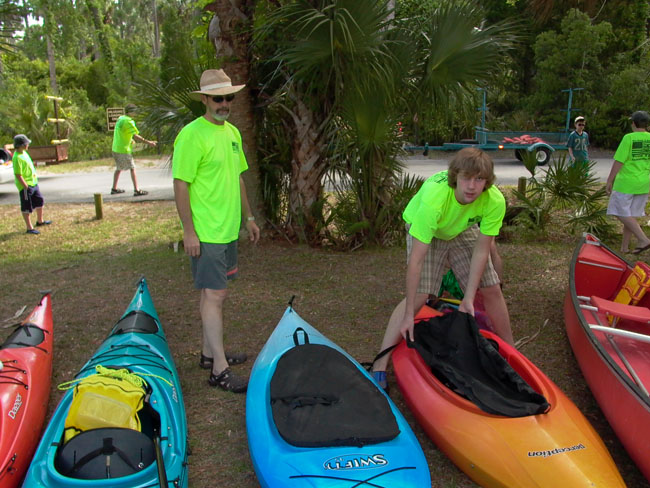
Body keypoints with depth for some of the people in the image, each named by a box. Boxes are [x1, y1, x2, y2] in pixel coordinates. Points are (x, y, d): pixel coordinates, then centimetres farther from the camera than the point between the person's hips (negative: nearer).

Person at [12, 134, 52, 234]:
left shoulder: (24, 152, 8)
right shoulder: (17, 157, -22)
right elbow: (18, 175, -23)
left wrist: (35, 179, 19)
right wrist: (26, 186, -23)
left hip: (33, 183, 10)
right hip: (26, 186, -10)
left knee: (40, 201, 22)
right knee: (27, 208, 1)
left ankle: (40, 221, 41)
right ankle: (30, 228, 11)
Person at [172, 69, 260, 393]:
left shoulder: (232, 132, 13)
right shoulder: (192, 134, -13)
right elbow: (180, 185, -16)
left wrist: (248, 217, 19)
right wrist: (189, 231, -19)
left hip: (229, 230, 8)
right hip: (206, 233, -8)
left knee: (215, 293, 16)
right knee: (214, 295, -6)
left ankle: (209, 353, 30)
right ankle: (219, 370, 1)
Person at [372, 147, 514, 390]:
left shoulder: (495, 201, -31)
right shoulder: (434, 198, -42)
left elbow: (480, 251, -20)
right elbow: (416, 261, -40)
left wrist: (469, 298, -20)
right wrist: (409, 315, -36)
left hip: (464, 230, 4)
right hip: (424, 228, -4)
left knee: (491, 289, 0)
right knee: (420, 295, -17)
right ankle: (379, 366, -12)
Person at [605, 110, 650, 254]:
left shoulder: (629, 138, -13)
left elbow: (619, 161, -15)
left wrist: (609, 181, -7)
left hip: (626, 182, -6)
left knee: (622, 213, 4)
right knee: (631, 215, 14)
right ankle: (624, 247, 20)